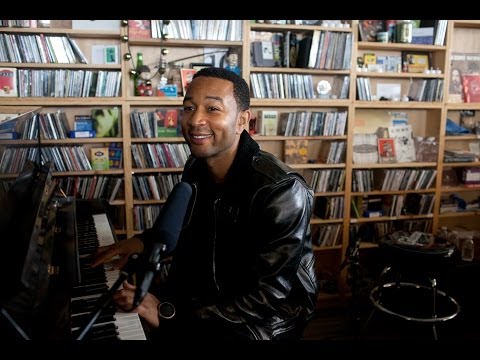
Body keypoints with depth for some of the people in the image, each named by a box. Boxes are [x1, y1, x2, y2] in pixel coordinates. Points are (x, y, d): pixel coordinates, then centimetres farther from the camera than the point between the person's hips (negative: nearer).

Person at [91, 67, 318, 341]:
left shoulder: (282, 191, -28)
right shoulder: (195, 168, -6)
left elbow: (269, 298, -28)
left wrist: (168, 312, -29)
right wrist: (143, 241, 0)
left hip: (267, 317, -6)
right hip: (208, 292, 6)